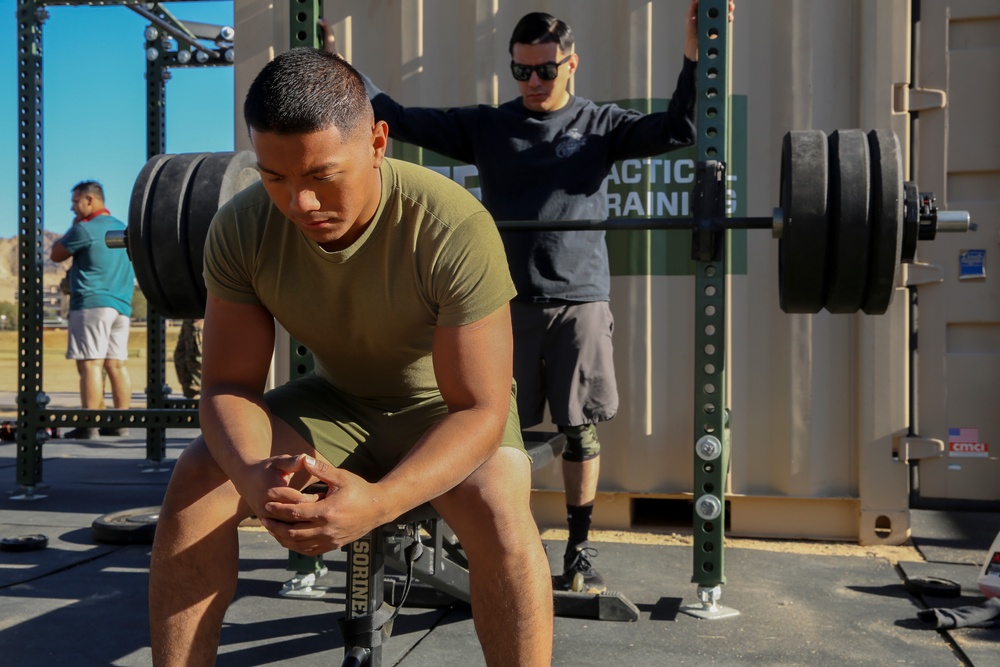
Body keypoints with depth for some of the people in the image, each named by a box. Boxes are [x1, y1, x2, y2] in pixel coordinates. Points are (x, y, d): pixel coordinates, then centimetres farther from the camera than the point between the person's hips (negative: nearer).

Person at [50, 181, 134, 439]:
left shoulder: (84, 228, -6)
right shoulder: (121, 228, 18)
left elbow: (56, 255, 5)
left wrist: (73, 226, 12)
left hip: (92, 304, -8)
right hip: (121, 305, 8)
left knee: (90, 364, -9)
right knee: (116, 365, 6)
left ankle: (89, 425, -12)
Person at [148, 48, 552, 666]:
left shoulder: (454, 227, -33)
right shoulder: (240, 229, -20)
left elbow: (480, 410, -31)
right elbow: (229, 383, -15)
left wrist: (379, 501, -48)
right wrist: (254, 475, -38)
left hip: (443, 405, -3)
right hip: (336, 398, 4)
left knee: (501, 515, -33)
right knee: (195, 481, -18)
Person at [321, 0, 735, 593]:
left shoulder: (600, 124, 8)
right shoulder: (486, 127, 12)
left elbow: (678, 129, -4)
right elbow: (401, 120, 12)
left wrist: (694, 56, -17)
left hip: (579, 304, -1)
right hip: (506, 304, 2)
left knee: (581, 429, 5)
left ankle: (580, 550, 18)